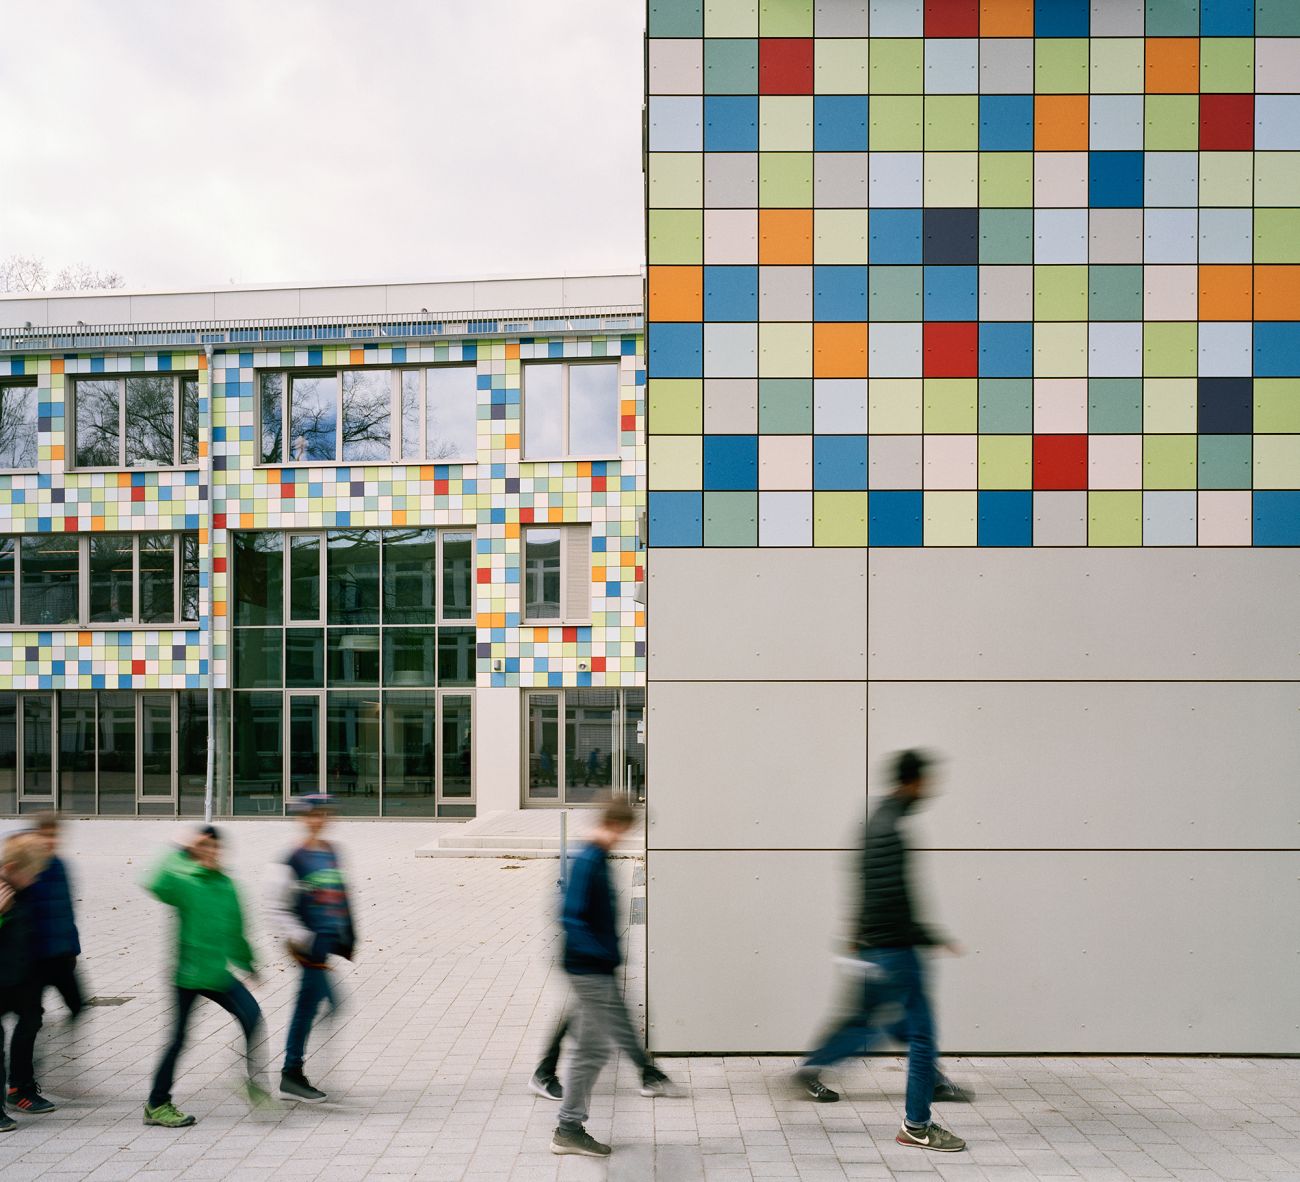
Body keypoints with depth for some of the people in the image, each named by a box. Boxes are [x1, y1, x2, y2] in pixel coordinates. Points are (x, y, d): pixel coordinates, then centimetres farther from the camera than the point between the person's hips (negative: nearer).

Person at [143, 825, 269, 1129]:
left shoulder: (226, 885, 8)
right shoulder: (184, 882, -9)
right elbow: (156, 885, -32)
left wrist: (247, 963, 24)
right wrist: (181, 853, -28)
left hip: (218, 974, 5)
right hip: (188, 974, -5)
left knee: (252, 1016, -9)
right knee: (179, 1039, 3)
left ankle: (253, 1080, 4)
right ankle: (157, 1105, 18)